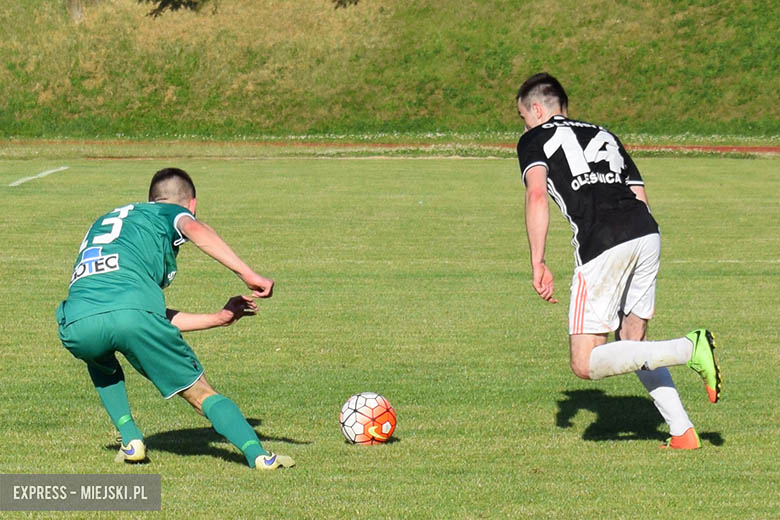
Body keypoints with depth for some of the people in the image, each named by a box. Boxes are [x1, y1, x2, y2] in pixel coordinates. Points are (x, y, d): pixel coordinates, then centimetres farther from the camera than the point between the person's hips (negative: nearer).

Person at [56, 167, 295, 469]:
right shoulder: (172, 213, 24)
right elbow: (195, 230, -6)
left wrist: (219, 318, 44)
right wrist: (248, 275, -10)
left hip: (77, 324, 4)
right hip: (131, 310, -4)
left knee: (99, 358, 40)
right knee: (200, 393, 12)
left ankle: (130, 440, 25)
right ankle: (257, 454, -3)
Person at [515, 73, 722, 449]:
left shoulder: (534, 139, 14)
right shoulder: (603, 135, 30)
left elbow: (537, 195, -4)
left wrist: (538, 263, -5)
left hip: (601, 245, -6)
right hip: (647, 234, 7)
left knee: (586, 364, -1)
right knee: (632, 343, 21)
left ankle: (689, 349, -15)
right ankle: (683, 432, 9)